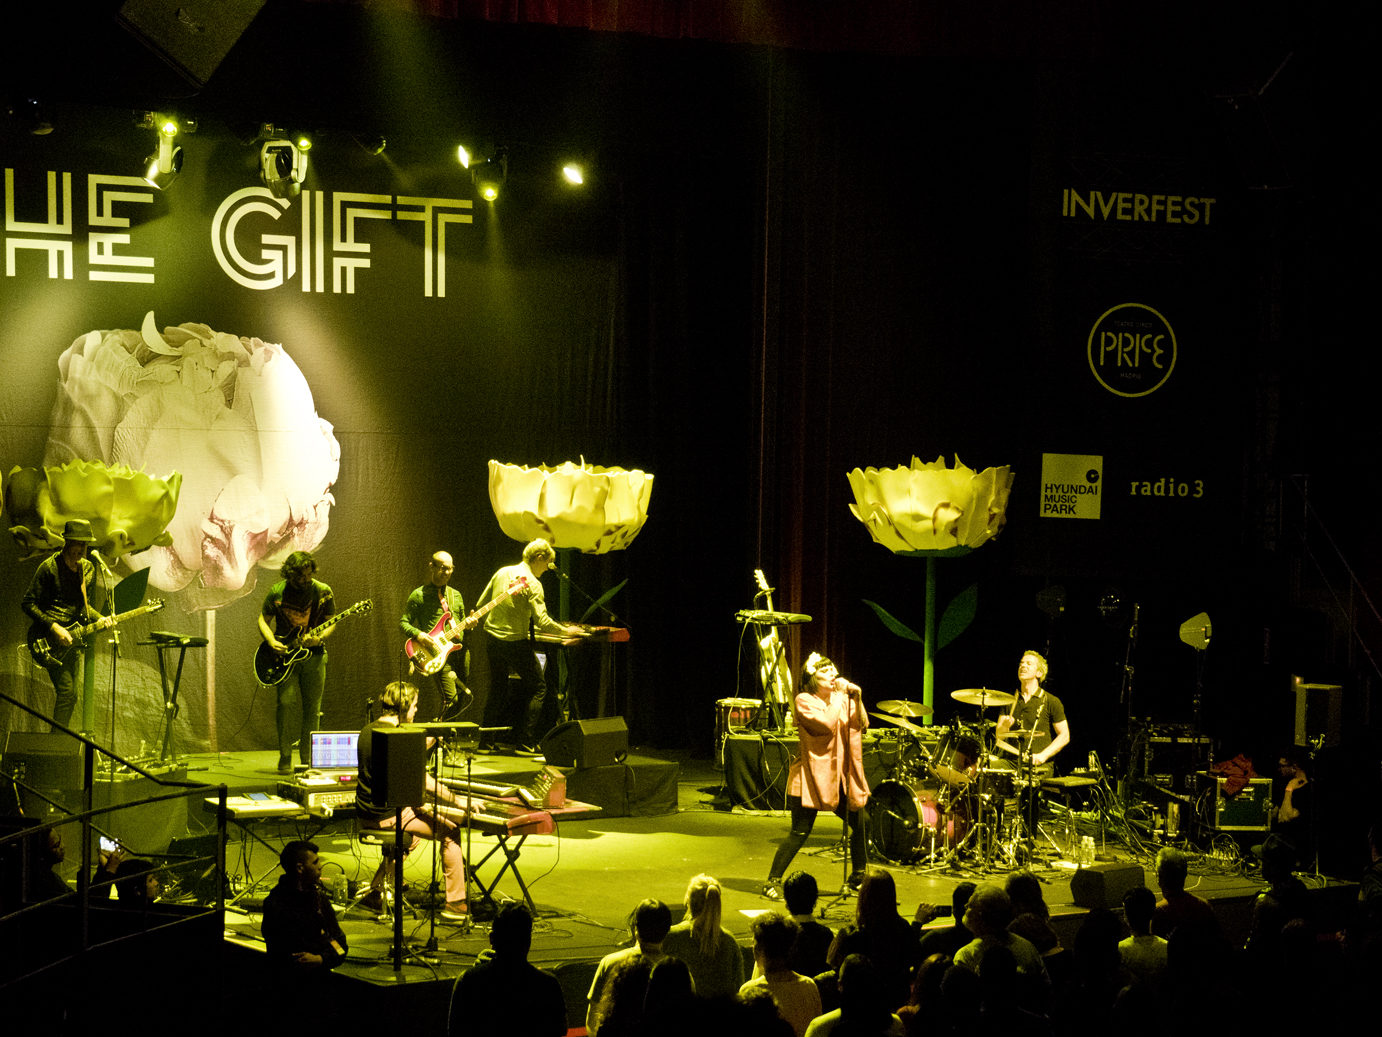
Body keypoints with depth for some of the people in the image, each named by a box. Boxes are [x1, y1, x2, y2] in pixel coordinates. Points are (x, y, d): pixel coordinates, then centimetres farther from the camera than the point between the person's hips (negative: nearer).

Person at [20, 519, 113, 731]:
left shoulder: (88, 569, 10)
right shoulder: (49, 567, -12)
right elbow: (27, 603, -11)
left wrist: (99, 619, -1)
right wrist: (54, 628, -18)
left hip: (71, 638, 7)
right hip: (48, 636, -7)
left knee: (69, 693, 6)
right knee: (67, 692, -16)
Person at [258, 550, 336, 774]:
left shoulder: (323, 592, 0)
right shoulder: (277, 592, -2)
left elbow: (331, 622, 6)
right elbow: (263, 620, 7)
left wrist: (320, 637, -14)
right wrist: (272, 642, -11)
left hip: (314, 655, 1)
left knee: (312, 709, 1)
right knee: (286, 702, -14)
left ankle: (307, 759, 13)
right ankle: (285, 759, -4)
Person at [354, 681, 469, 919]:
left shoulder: (368, 732, 9)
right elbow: (424, 782, -21)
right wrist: (460, 803, -15)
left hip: (365, 813, 9)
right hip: (388, 815, -9)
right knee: (450, 831, 1)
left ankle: (375, 893, 34)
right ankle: (455, 903, 3)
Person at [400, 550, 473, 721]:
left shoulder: (456, 595, 19)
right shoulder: (418, 596, 2)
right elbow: (403, 623, 1)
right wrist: (419, 635, -17)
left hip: (458, 651, 6)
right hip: (437, 655, -6)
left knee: (463, 698, 4)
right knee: (450, 700, -17)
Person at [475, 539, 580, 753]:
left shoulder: (502, 572, 7)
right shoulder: (533, 584, -14)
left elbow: (480, 605, 12)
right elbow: (542, 621, -20)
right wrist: (565, 631, -7)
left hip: (492, 638, 7)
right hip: (515, 642, -7)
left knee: (497, 689, 17)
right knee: (537, 687, 6)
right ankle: (524, 737, -1)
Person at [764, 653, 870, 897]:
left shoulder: (842, 698, 10)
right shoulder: (804, 700, -9)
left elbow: (862, 726, 2)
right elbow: (828, 724, -23)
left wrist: (857, 698, -10)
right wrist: (839, 694, -16)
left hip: (839, 776, 6)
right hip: (811, 775, -6)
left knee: (858, 821, 7)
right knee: (800, 831, -9)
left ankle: (858, 876, 25)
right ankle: (773, 882, -2)